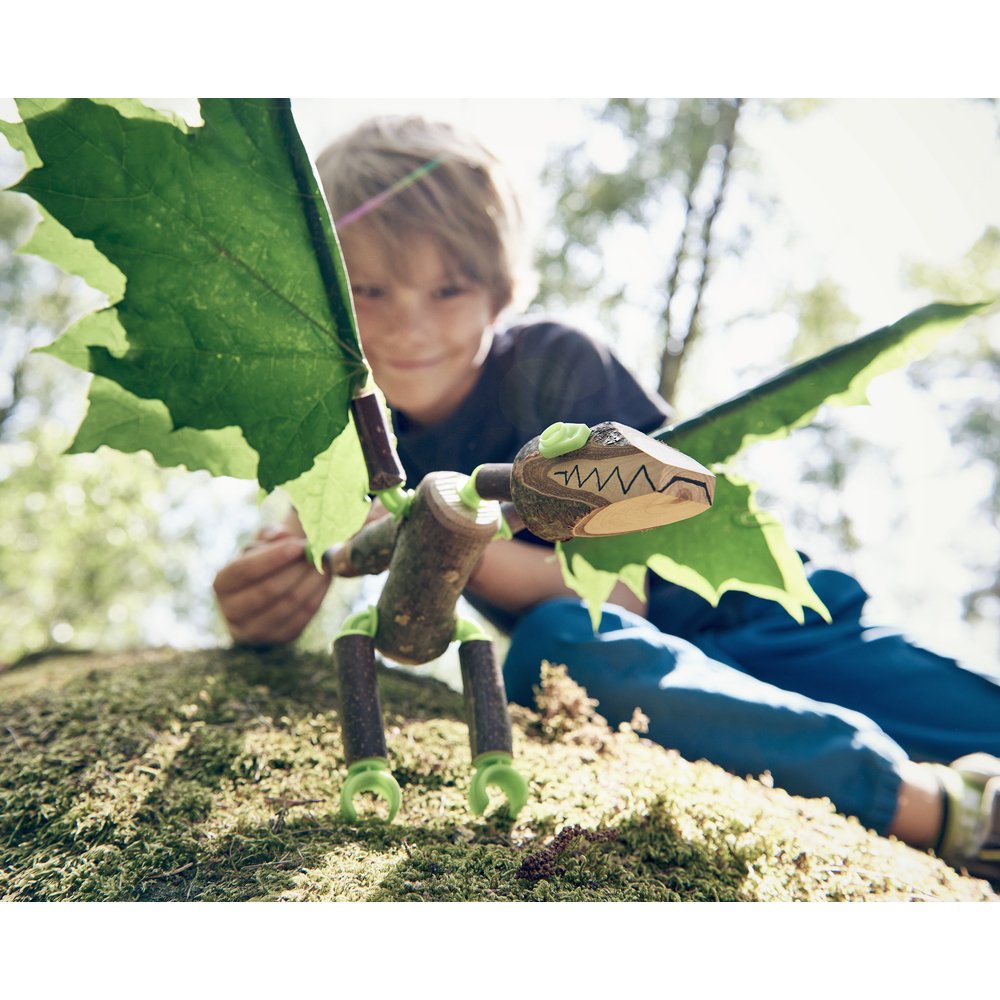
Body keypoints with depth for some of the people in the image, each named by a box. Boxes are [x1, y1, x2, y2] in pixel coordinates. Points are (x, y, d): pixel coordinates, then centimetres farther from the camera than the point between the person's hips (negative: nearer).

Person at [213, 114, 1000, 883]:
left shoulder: (555, 367, -14)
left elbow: (619, 590, -16)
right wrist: (258, 606, -31)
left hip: (751, 622, -1)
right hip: (637, 673, 2)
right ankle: (928, 804, -35)